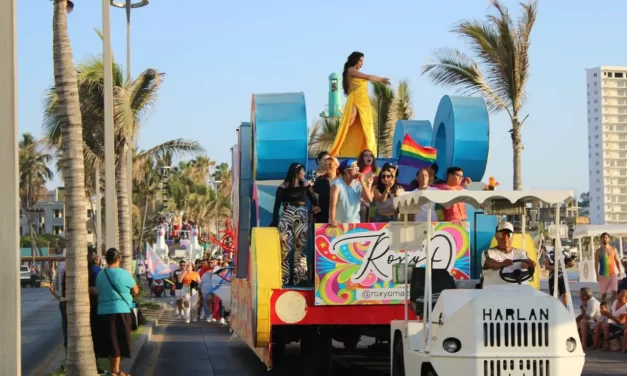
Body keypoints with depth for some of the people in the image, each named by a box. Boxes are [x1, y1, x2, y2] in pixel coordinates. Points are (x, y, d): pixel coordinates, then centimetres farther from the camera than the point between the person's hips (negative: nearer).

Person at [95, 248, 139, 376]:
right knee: (119, 341, 2)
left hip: (103, 312, 5)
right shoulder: (123, 274, -9)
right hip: (120, 311, -5)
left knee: (109, 341, 11)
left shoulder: (100, 275, 7)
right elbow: (136, 291, -1)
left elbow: (98, 292, 15)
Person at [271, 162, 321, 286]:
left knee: (300, 246, 0)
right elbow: (277, 204, -1)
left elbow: (313, 198, 7)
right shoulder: (283, 187, 2)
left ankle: (299, 276, 3)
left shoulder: (306, 185, 12)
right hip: (287, 217, -3)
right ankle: (283, 276, -3)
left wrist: (316, 207, -15)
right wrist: (274, 221, -10)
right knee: (285, 247, -8)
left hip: (302, 217, 3)